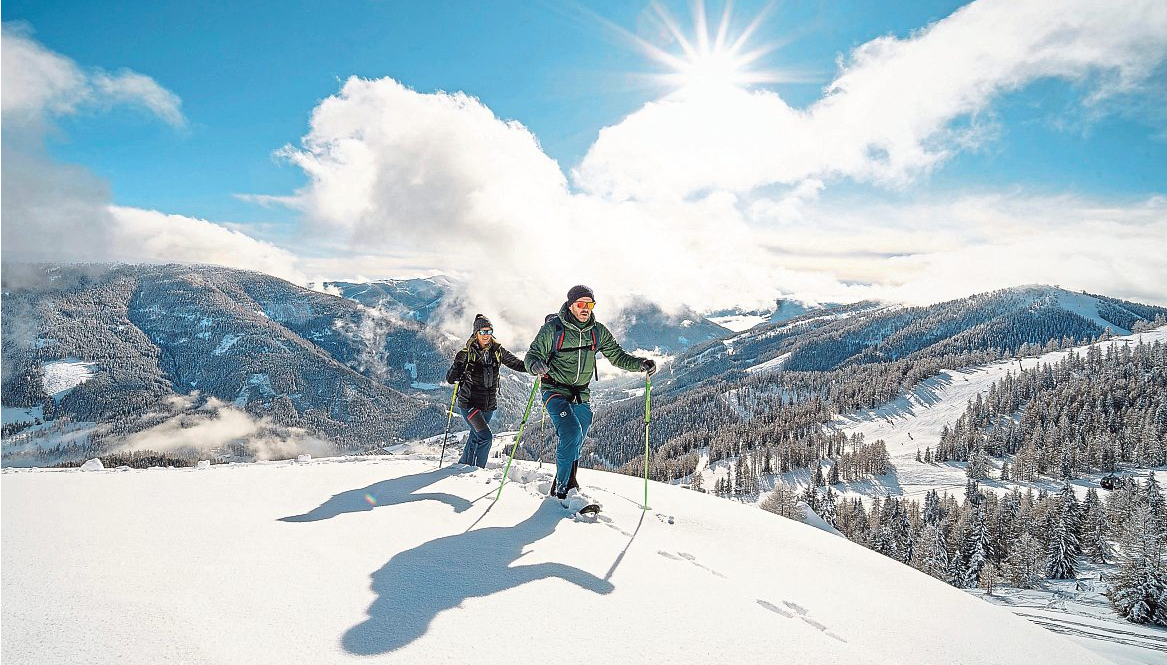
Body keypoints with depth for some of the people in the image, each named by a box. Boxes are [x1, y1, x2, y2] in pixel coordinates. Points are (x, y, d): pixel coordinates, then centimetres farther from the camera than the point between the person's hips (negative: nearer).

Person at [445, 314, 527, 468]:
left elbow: (517, 364, 5)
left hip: (489, 405, 5)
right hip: (469, 403, -4)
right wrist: (458, 364, -27)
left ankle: (463, 465, 38)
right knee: (486, 437, -16)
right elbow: (450, 379, -8)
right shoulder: (466, 353, -9)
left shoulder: (497, 351, 0)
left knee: (476, 437, 17)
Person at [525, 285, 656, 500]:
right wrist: (536, 365, -34)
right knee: (571, 433, -24)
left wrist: (640, 364, -9)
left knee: (574, 444, 12)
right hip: (556, 391, -5)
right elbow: (532, 355, -10)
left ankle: (564, 487, 33)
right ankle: (563, 488, -8)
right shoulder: (553, 328, -11)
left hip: (582, 395, 5)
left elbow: (617, 355, 8)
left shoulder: (598, 331, 2)